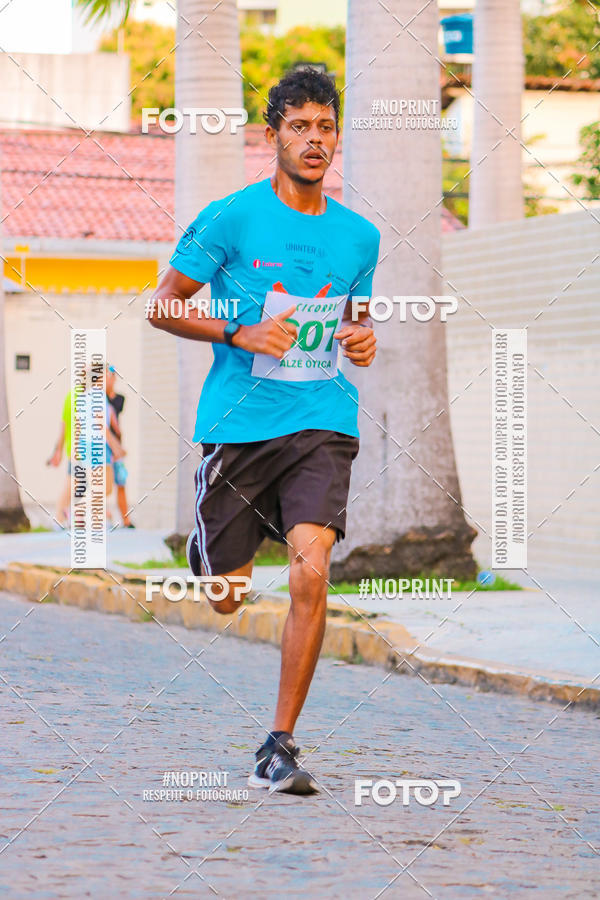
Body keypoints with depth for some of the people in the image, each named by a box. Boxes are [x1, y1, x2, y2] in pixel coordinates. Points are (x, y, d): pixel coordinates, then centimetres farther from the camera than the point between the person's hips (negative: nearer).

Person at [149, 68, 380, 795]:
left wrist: (363, 341, 2)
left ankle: (280, 747, -9)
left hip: (322, 425, 2)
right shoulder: (230, 219, -3)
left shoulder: (359, 236, 9)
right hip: (238, 426, -1)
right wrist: (240, 334, -15)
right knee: (225, 597, 7)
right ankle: (208, 546, 48)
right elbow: (162, 306, 0)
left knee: (310, 570, -19)